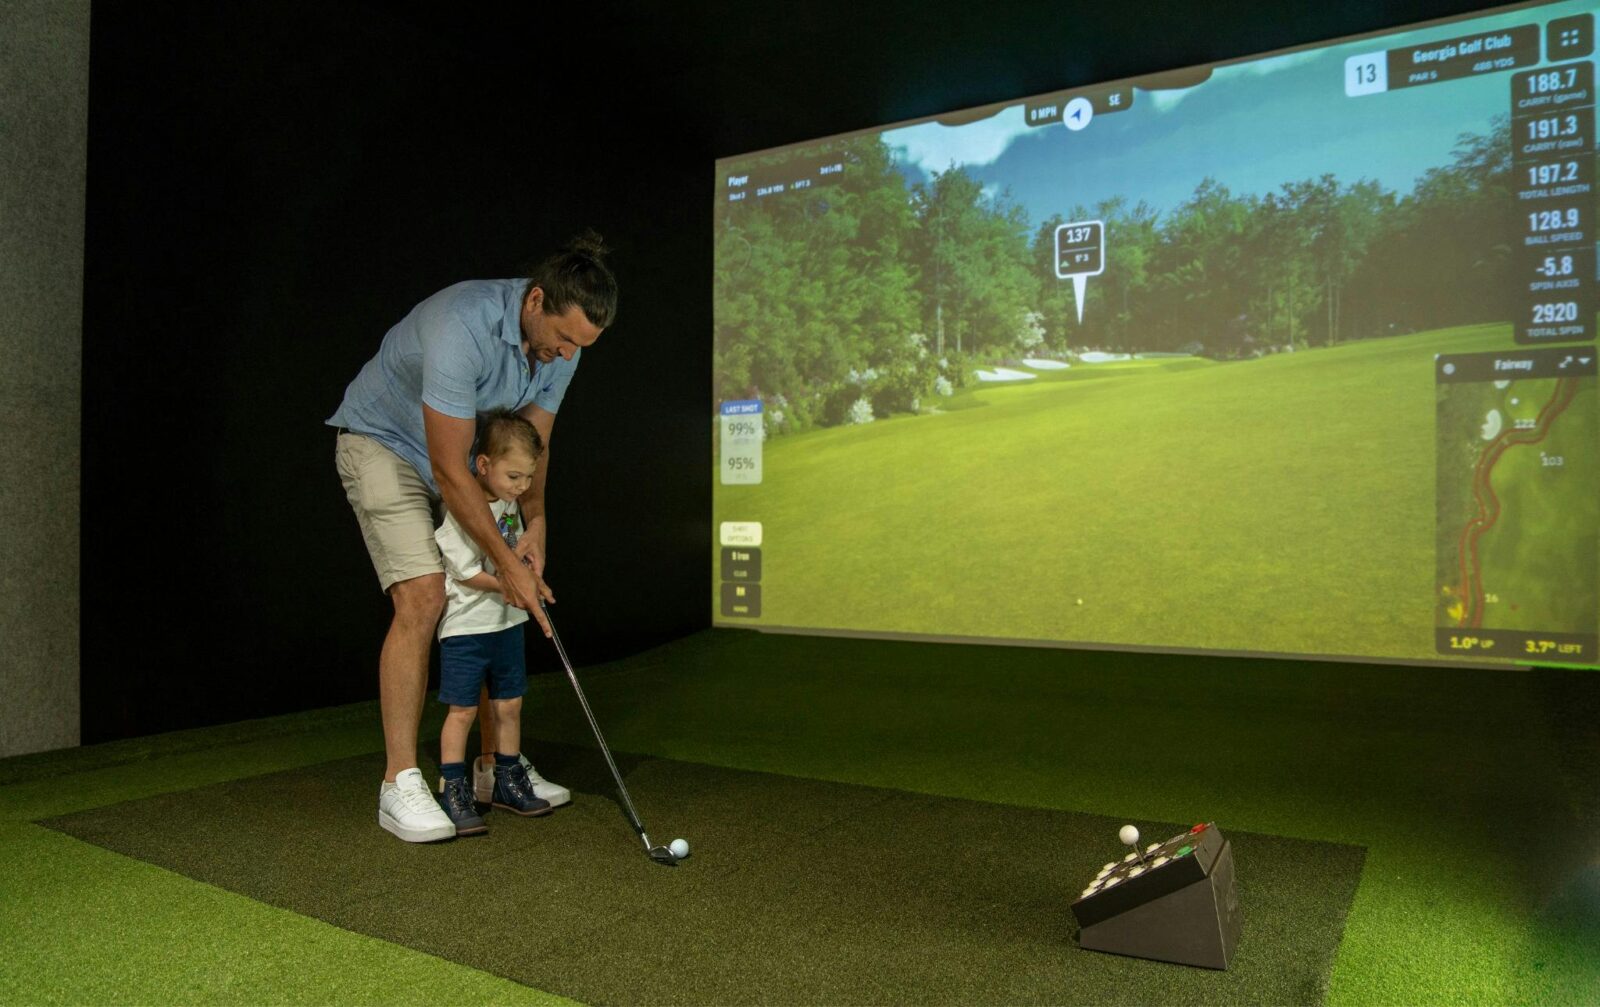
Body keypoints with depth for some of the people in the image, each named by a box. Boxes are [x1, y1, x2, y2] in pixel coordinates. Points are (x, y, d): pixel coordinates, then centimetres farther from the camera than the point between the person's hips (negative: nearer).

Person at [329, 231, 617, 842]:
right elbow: (450, 470, -33)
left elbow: (533, 443, -1)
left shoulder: (561, 341, -13)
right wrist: (509, 563, -28)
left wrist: (534, 525, -15)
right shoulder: (462, 327, -37)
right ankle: (399, 784, -11)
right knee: (422, 598, -20)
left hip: (466, 455, 7)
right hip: (383, 443, -7)